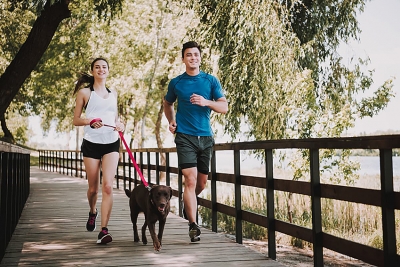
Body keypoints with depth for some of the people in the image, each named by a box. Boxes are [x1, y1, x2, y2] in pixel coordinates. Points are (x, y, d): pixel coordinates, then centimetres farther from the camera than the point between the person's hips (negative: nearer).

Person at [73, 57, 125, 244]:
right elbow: (76, 120, 3)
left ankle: (104, 230, -13)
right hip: (91, 144, -2)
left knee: (107, 186, -12)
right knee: (93, 188, 7)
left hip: (111, 143, 2)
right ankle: (92, 212, 40)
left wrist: (120, 124, 1)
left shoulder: (113, 94, 14)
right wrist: (90, 121, -18)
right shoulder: (85, 93, 3)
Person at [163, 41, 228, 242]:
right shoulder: (176, 82, 6)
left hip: (206, 137, 2)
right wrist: (171, 121, 5)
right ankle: (193, 225, -10)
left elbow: (224, 107, 0)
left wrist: (206, 102, -17)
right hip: (185, 137, -2)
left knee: (202, 182, 11)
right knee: (190, 180, -14)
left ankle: (189, 204, 42)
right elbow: (167, 104, 23)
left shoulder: (211, 81, 5)